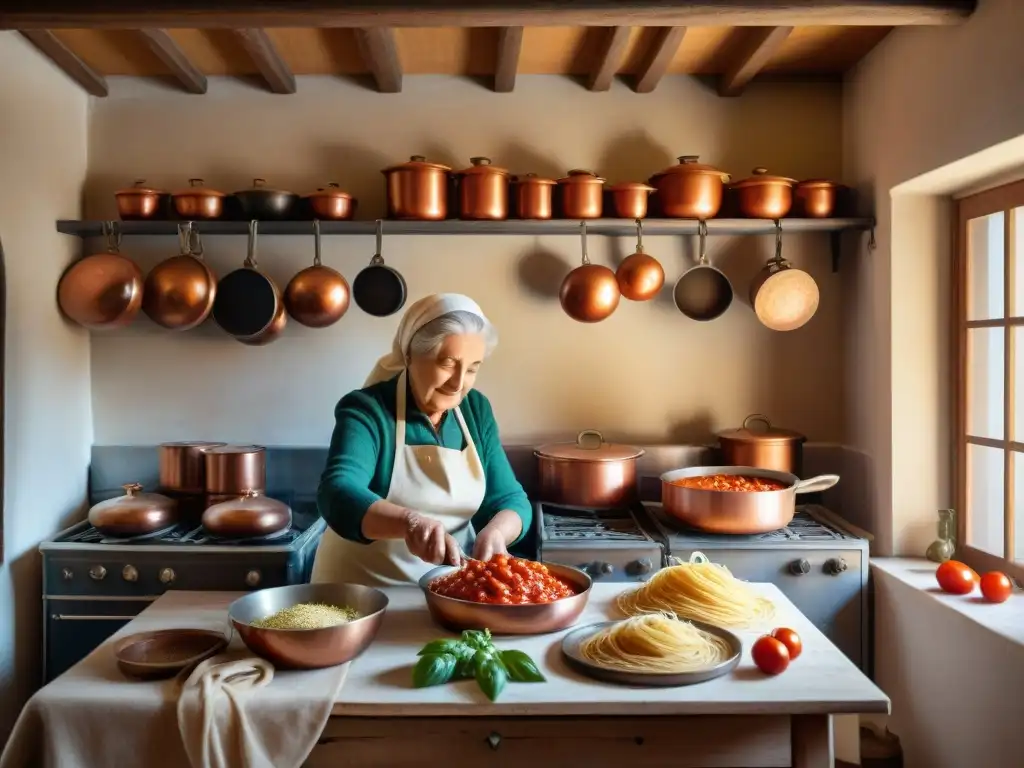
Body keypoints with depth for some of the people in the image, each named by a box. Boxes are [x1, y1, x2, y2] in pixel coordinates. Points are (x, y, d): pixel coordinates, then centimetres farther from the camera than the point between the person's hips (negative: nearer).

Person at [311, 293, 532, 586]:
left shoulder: (476, 410, 1)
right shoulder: (365, 410, -15)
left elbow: (510, 498, 1)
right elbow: (338, 495, -30)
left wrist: (494, 533, -21)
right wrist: (409, 521, -47)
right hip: (364, 594, -2)